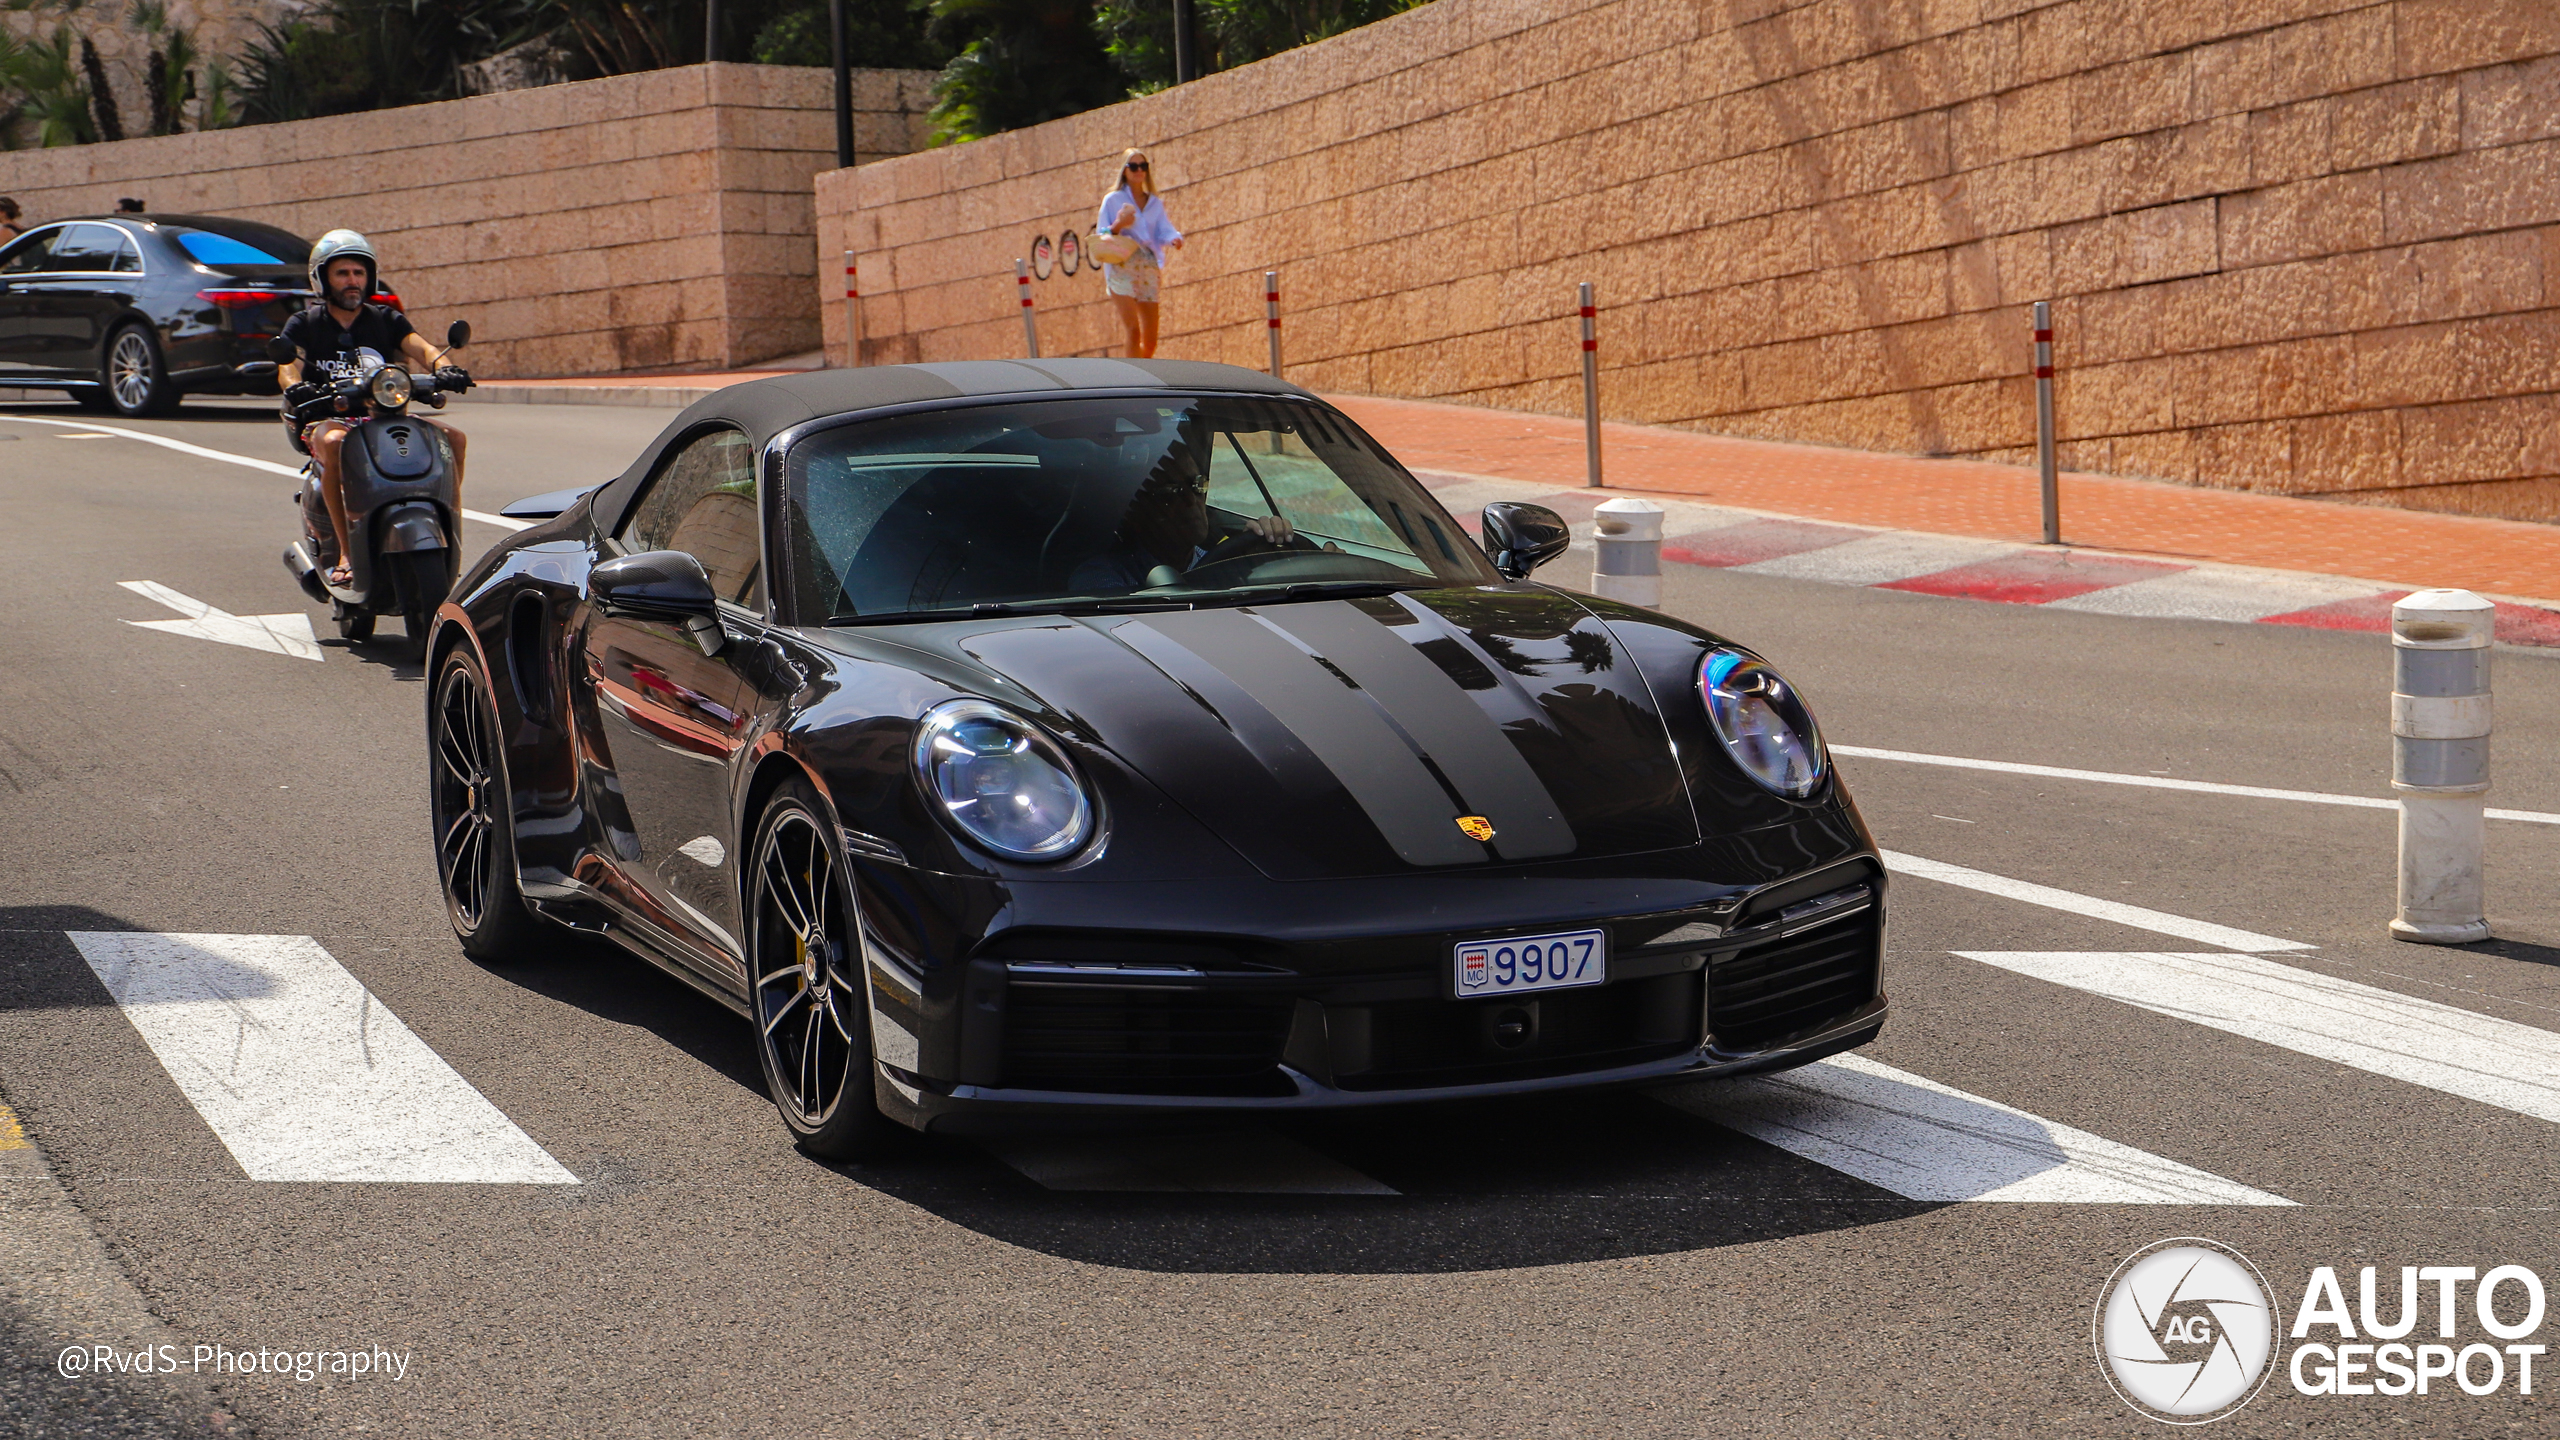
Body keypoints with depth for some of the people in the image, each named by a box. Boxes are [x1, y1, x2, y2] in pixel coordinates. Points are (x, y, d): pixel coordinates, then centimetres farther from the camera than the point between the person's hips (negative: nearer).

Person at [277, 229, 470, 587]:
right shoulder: (304, 324, 9)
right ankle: (345, 553, -40)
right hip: (328, 419, -3)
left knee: (453, 438, -20)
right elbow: (288, 366, -7)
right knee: (334, 444, -40)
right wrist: (295, 387, -32)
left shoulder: (386, 320, 15)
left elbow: (419, 347, -2)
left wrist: (442, 367, -26)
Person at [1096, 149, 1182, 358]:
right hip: (1122, 269, -4)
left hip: (1149, 270, 4)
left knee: (1150, 341, 2)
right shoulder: (1113, 200, 5)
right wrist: (1118, 226, -17)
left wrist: (1174, 239, -21)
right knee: (1134, 331, -18)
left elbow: (1164, 231, 1)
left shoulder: (1155, 203, 15)